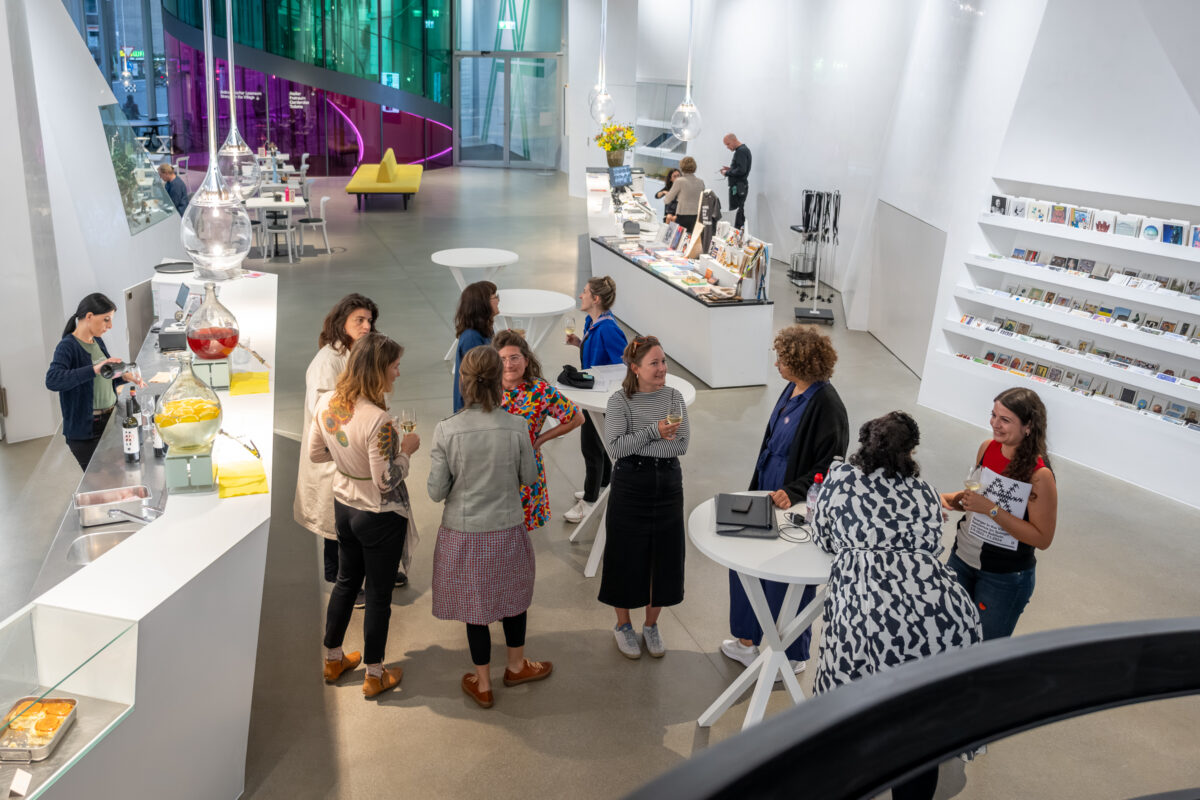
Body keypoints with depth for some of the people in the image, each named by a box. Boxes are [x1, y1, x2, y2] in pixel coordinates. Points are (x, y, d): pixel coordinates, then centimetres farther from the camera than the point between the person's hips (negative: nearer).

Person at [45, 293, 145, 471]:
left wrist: (124, 377, 1)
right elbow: (52, 380, -33)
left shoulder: (97, 341, 8)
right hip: (86, 431, -7)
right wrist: (94, 369, -40)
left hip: (110, 420, 7)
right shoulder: (67, 347, -15)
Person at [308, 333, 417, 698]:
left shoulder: (326, 402, -8)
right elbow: (386, 481, -26)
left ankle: (333, 659, 42)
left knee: (346, 581, 25)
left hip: (343, 507, 7)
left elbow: (316, 453, 4)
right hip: (380, 517, -7)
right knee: (378, 593, 11)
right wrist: (406, 450, -12)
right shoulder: (378, 420, -31)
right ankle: (375, 676, 27)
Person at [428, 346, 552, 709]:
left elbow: (437, 492, -10)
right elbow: (529, 477, -1)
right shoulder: (517, 427, -15)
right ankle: (516, 666, 46)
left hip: (464, 533, -1)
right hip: (507, 529, 1)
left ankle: (483, 685, 34)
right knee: (513, 596, 24)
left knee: (475, 603, 17)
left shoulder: (446, 431, -17)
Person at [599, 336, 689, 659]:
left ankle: (651, 625, 30)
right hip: (630, 487, -3)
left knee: (664, 556, 10)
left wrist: (635, 446, -16)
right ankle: (623, 625, 27)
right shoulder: (620, 401, -9)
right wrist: (655, 432, -24)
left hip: (668, 486, 3)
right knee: (628, 557, 7)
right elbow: (615, 447, -18)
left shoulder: (674, 397, 0)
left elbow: (682, 445, -9)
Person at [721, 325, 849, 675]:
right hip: (767, 498, 9)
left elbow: (829, 466, -22)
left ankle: (792, 657, 31)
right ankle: (747, 641, 38)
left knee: (786, 581, 7)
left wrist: (793, 493, -30)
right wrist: (756, 489, 18)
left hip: (794, 508, -9)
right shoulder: (792, 391, 2)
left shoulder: (826, 406, -24)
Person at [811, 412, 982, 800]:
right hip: (945, 619, 4)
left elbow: (825, 539, 21)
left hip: (872, 620, -3)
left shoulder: (842, 476, 11)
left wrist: (814, 516, 41)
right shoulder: (923, 490, 19)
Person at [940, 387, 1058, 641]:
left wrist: (992, 510, -26)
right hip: (963, 558, 6)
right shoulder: (987, 449, -4)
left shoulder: (1039, 475, -22)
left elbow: (1042, 538, -20)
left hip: (1005, 577, -6)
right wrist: (953, 499, -8)